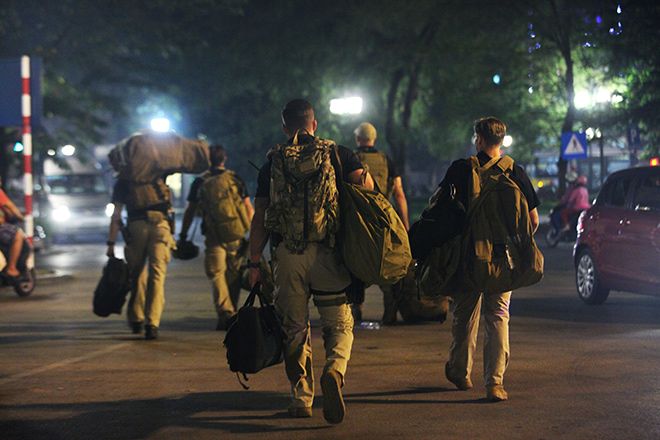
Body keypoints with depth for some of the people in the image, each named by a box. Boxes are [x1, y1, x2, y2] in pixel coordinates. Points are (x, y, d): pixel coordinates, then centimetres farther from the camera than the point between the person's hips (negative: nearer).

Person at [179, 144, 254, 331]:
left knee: (216, 275, 0)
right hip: (236, 236, 2)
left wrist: (183, 235, 15)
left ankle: (225, 313, -16)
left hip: (214, 237, -2)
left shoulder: (200, 182, 1)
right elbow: (249, 208, 3)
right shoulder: (235, 179, 2)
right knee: (233, 275, 13)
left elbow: (189, 212, 6)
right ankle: (233, 313, 21)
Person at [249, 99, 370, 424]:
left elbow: (260, 219, 7)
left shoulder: (273, 162, 10)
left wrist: (254, 263, 10)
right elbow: (366, 186, -6)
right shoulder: (338, 154, 8)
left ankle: (301, 398, 12)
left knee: (294, 328, 13)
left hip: (286, 254, 1)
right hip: (327, 252, -1)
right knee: (339, 323, 6)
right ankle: (334, 370, -22)